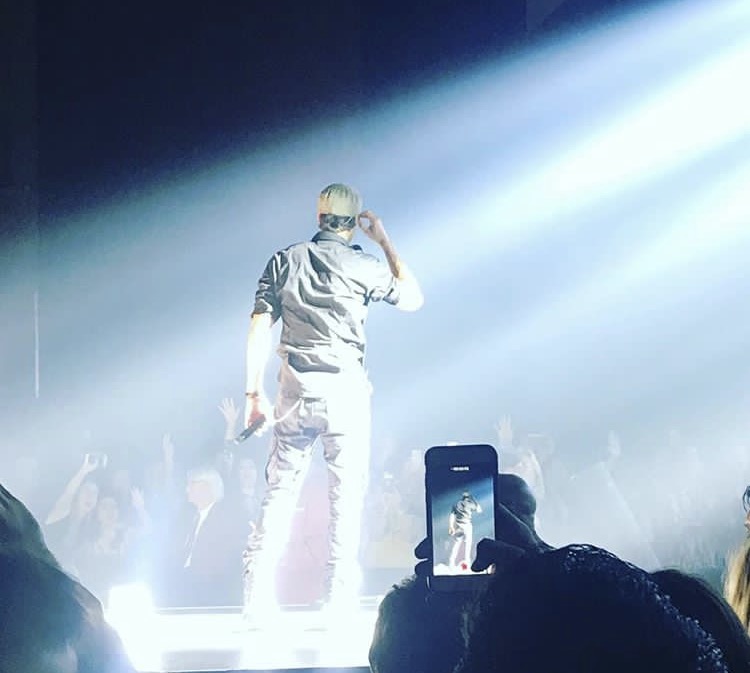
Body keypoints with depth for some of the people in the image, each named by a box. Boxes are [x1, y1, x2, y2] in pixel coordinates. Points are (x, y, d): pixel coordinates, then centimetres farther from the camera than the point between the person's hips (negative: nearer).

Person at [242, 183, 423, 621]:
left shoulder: (285, 261, 7)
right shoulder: (363, 266, -2)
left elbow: (259, 330, 4)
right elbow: (413, 298, 12)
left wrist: (255, 393, 8)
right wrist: (385, 241, 17)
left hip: (295, 391, 3)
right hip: (346, 391, -3)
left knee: (280, 491, 7)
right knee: (348, 494, 2)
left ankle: (258, 600, 5)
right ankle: (340, 601, -1)